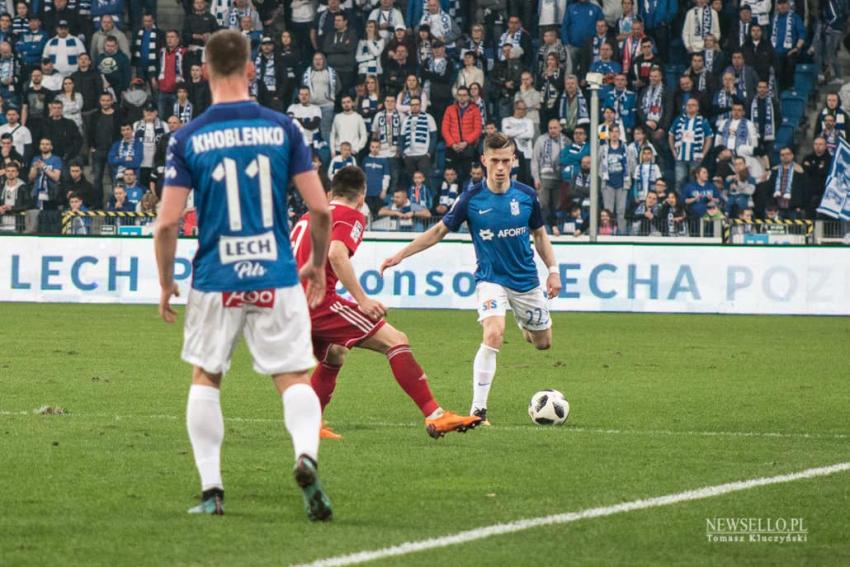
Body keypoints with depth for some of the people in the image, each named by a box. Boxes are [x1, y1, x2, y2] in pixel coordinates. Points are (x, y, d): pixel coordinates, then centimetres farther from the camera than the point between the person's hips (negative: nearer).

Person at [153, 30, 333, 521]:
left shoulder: (187, 139, -3)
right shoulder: (282, 128, -1)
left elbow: (167, 223, -6)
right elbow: (321, 209, -2)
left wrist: (166, 284, 8)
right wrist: (318, 264, 14)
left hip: (216, 282, 0)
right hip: (277, 279, 0)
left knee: (205, 379, 16)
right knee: (294, 378, 6)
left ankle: (212, 489, 11)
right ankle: (306, 454, -23)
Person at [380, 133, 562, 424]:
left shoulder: (527, 195, -6)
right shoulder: (471, 199, -12)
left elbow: (540, 234, 9)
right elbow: (439, 230, -1)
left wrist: (553, 270, 2)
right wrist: (400, 255, -3)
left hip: (526, 279, 3)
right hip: (491, 279, -3)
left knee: (543, 342, 15)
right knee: (493, 335, -28)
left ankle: (523, 323, 54)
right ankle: (478, 410, -22)